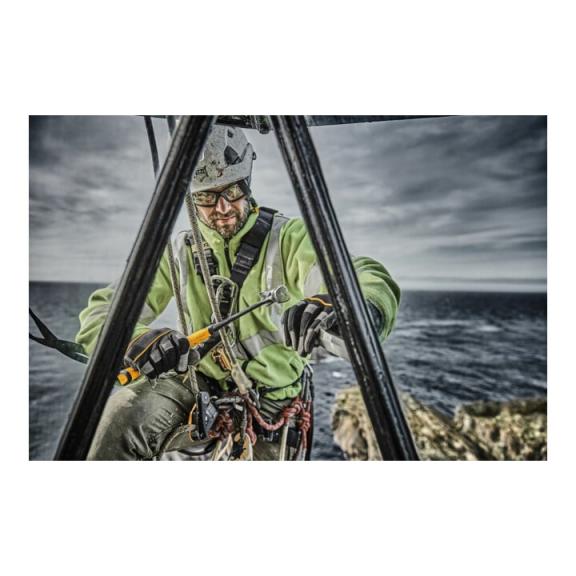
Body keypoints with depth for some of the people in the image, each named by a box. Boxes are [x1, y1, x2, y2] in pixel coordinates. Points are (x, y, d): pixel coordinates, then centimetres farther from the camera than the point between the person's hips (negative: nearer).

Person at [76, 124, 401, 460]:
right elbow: (101, 314, -6)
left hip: (270, 404, -1)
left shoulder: (289, 238, -13)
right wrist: (137, 341, -29)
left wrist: (337, 308, -51)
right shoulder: (179, 254, -2)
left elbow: (374, 283, -27)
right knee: (125, 414, -24)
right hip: (199, 386, 2)